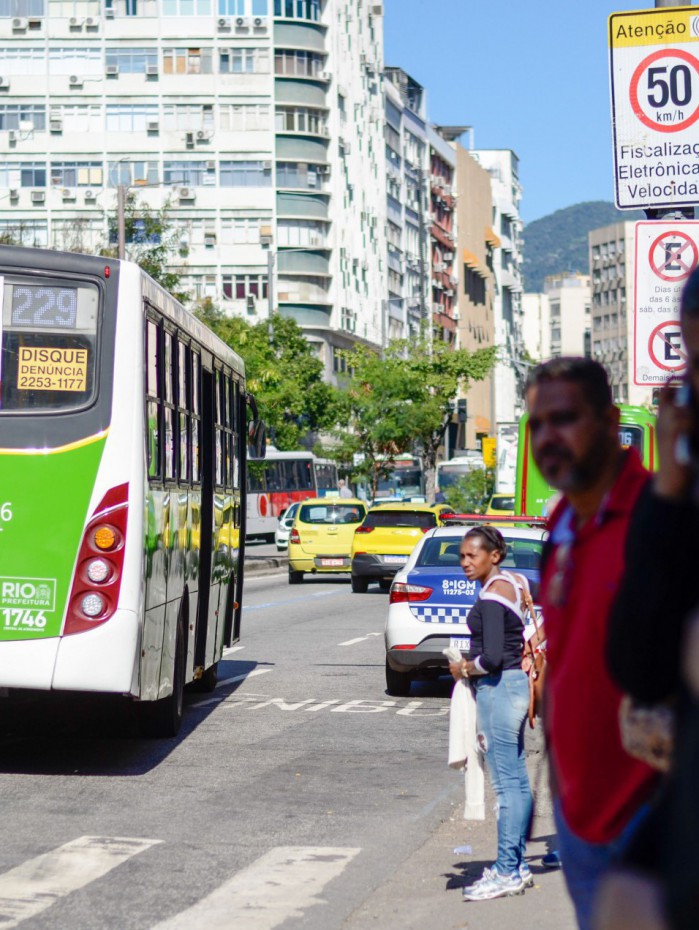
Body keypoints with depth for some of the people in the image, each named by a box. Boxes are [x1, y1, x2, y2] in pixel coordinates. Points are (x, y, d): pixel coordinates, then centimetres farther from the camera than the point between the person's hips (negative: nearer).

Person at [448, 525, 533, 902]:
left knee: (506, 783, -6)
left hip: (497, 688, -10)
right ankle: (517, 865, 20)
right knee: (517, 781, 13)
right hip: (514, 684, 10)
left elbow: (492, 658, -24)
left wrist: (464, 669, -6)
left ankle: (507, 872, -1)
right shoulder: (513, 582, 11)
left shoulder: (491, 596, -17)